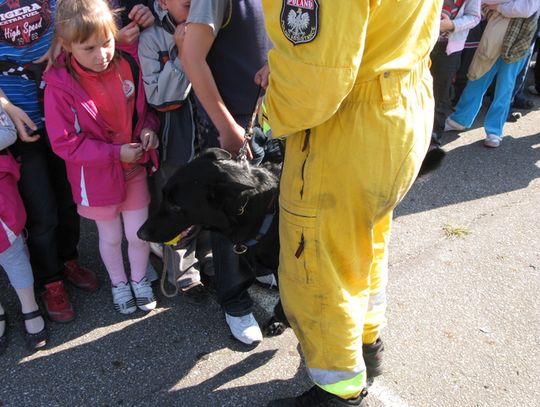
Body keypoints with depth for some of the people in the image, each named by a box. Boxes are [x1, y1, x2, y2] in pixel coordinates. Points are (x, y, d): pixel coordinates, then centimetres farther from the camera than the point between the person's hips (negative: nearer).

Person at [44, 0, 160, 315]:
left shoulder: (127, 65, -12)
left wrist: (148, 128, -16)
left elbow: (144, 107, 5)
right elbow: (65, 143, -18)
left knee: (138, 234, 13)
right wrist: (116, 152, -24)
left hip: (135, 168, 2)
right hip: (96, 176, -2)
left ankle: (139, 279, 41)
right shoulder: (60, 86, -21)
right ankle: (119, 283, 43)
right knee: (111, 237, 17)